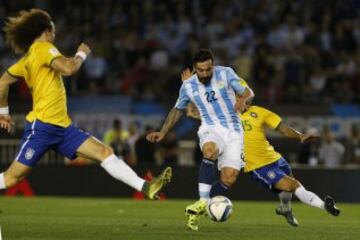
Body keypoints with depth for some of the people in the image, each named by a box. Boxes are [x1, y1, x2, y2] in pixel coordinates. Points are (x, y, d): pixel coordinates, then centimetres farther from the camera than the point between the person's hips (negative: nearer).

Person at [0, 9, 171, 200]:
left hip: (62, 127, 10)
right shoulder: (42, 48, -8)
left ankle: (145, 187, -10)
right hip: (42, 125, -10)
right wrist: (82, 54, -3)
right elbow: (68, 68, -22)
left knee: (104, 152, -2)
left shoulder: (27, 58, 18)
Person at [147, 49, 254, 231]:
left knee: (229, 178, -16)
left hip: (233, 132, 1)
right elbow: (178, 110, 17)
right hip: (211, 129, 0)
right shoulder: (188, 86, 0)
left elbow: (247, 91, -6)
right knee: (210, 151, -38)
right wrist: (163, 132, 12)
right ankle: (203, 202, -36)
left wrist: (242, 98, -30)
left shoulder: (225, 74, -5)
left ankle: (202, 207, 5)